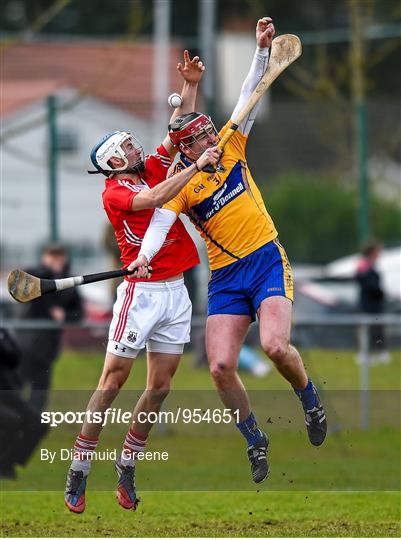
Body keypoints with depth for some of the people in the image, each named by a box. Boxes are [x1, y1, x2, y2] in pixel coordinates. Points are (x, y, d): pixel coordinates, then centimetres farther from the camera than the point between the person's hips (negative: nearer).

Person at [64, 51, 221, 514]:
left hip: (175, 292, 7)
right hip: (141, 292, -7)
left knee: (160, 387, 5)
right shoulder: (114, 193, -8)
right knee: (113, 379, -8)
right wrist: (196, 166, -23)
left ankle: (126, 466, 14)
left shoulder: (153, 169, 13)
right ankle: (78, 471, -5)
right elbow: (152, 199, -24)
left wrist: (190, 85, 8)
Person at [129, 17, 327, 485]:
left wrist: (262, 50, -7)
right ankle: (255, 442, 11)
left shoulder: (230, 148, 6)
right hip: (225, 278, 0)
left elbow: (248, 99, 4)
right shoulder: (180, 186, -3)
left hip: (268, 262, 0)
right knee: (221, 367, -12)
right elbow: (160, 222, -18)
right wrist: (145, 255, -37)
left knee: (275, 345, -23)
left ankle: (310, 400, 8)